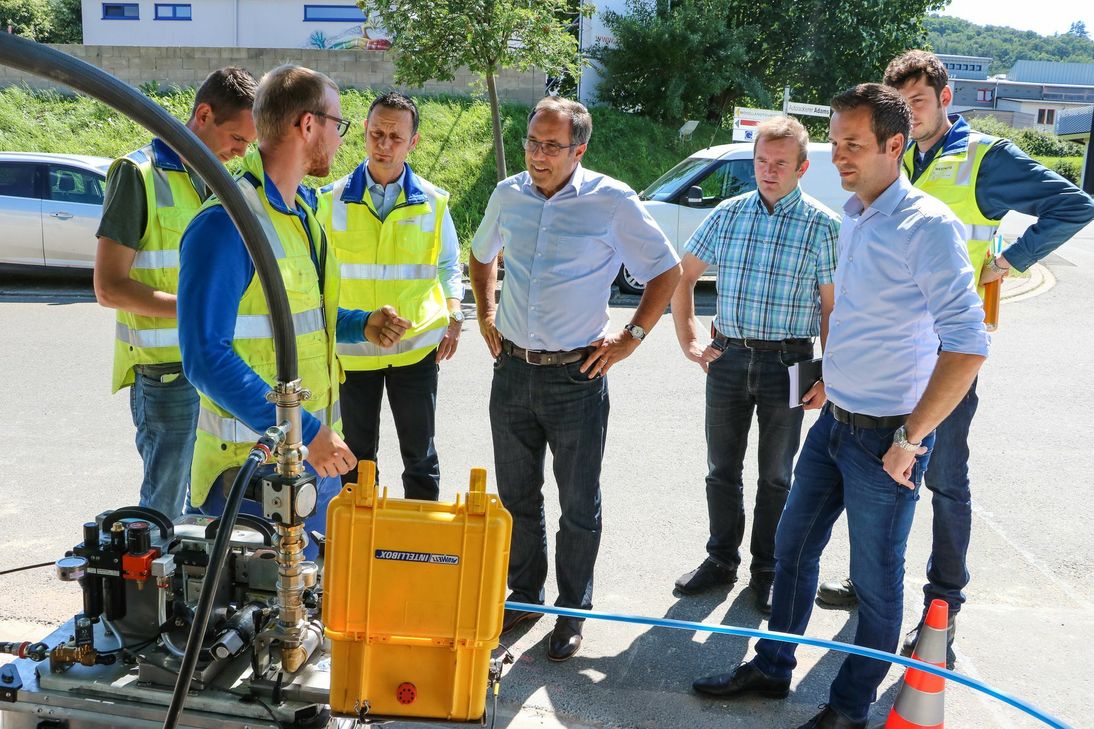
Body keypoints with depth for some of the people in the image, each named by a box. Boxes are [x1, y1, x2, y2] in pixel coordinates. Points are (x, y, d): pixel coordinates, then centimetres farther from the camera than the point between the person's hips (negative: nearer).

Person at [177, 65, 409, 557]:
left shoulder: (300, 209, 11)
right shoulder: (227, 223, -19)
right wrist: (304, 432, -25)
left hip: (317, 453, 9)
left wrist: (360, 325, 6)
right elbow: (206, 356, -24)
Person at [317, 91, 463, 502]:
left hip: (416, 347, 0)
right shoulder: (333, 200, 0)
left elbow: (449, 267, 11)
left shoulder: (432, 202, 1)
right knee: (356, 457, 12)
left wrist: (453, 320, -3)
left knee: (420, 454, 9)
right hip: (351, 349, 0)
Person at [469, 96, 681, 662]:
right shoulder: (509, 194, 4)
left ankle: (573, 611, 24)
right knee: (516, 498, 15)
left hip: (576, 377, -4)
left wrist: (630, 338, -6)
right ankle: (524, 595, 33)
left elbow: (667, 271, -1)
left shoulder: (612, 201, -10)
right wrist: (486, 315, 13)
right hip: (512, 370, 4)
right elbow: (481, 255, 24)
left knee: (578, 506, 7)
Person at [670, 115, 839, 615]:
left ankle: (767, 571, 24)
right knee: (722, 469, 11)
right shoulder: (728, 214, 5)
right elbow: (683, 275, 14)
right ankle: (721, 560, 27)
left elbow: (832, 307, -4)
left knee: (775, 475, 9)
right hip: (728, 358, 3)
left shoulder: (822, 225, -4)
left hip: (786, 363, -3)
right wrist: (688, 339, 7)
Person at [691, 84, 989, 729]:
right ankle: (772, 669, 35)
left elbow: (969, 342, -23)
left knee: (875, 580, 7)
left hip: (886, 437, -8)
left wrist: (911, 438, -21)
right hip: (834, 422, 8)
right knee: (794, 546, 17)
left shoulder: (927, 226, -18)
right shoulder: (852, 218, 7)